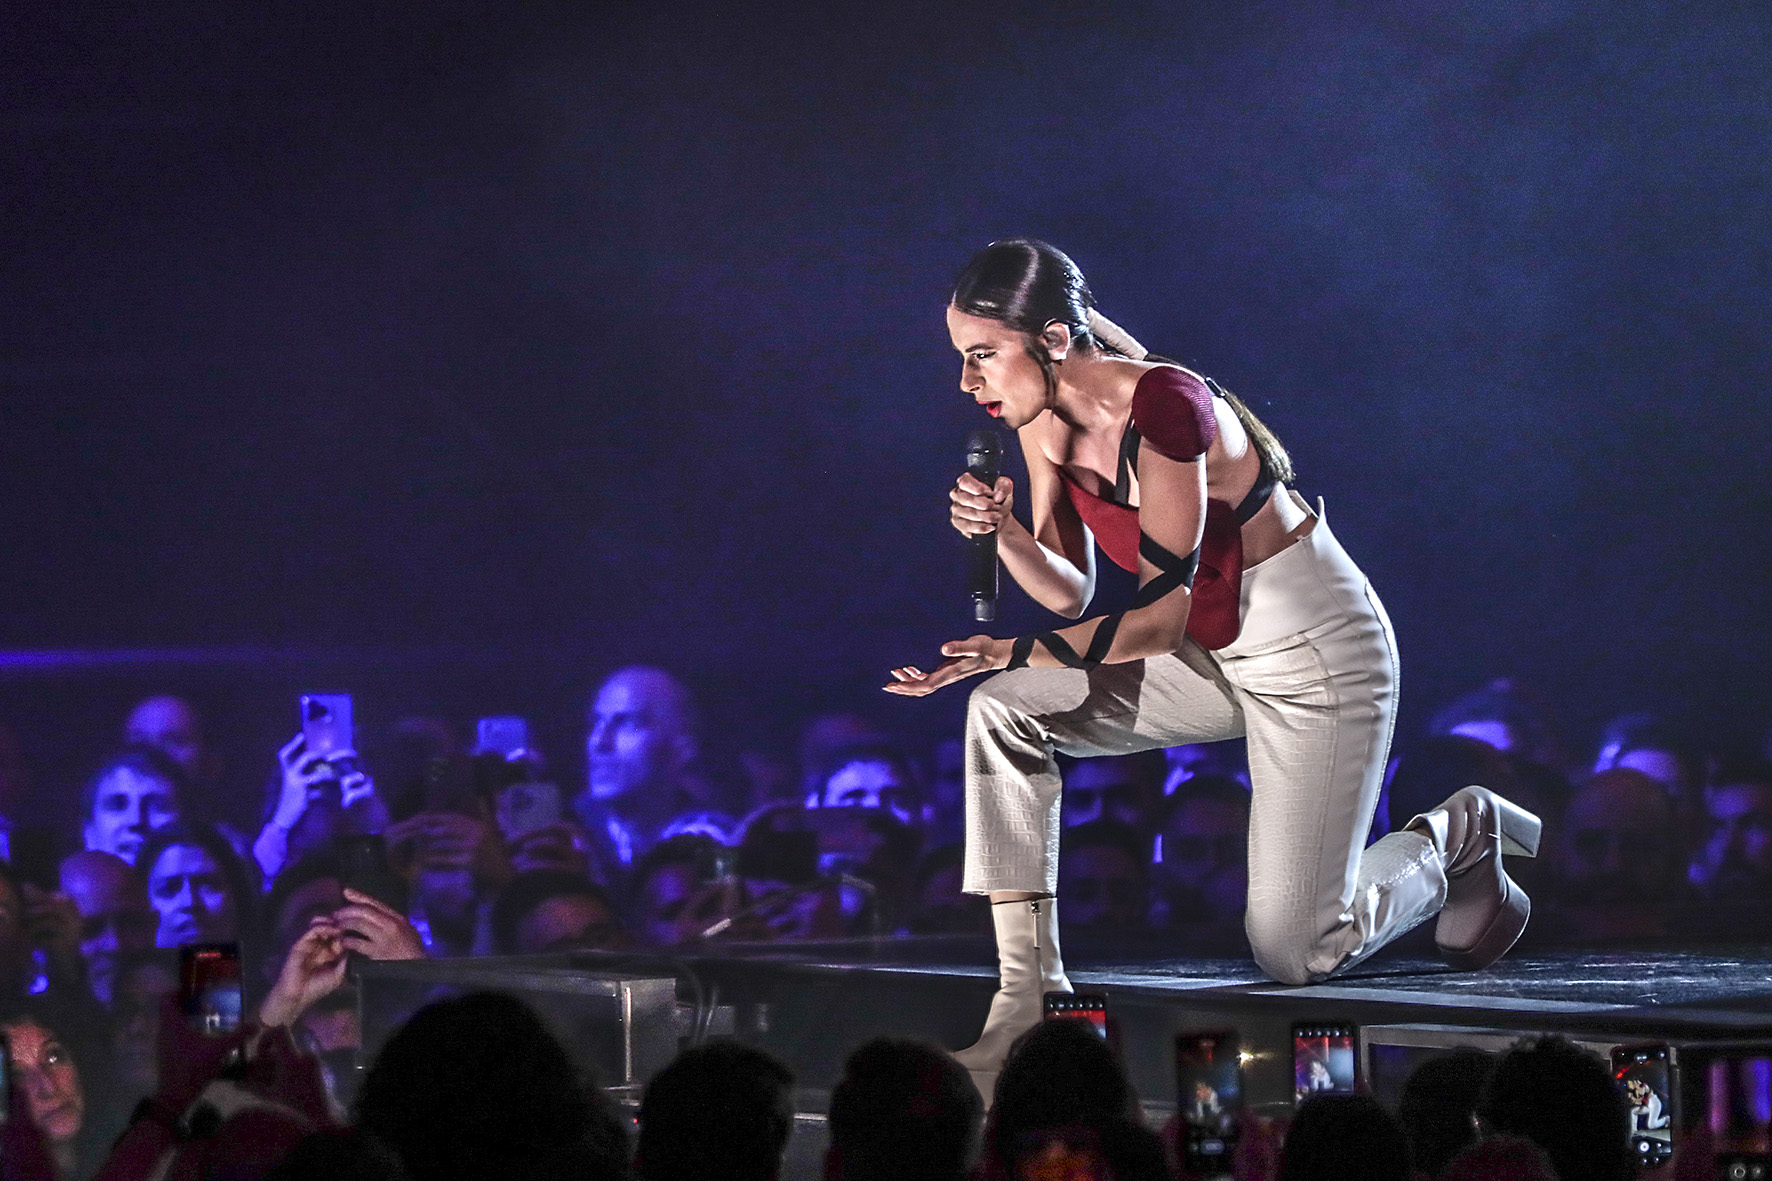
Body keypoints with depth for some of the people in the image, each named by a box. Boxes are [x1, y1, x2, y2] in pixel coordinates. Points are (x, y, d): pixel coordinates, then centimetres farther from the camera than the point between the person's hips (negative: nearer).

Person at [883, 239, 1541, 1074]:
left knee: (1294, 957, -6)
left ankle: (1454, 840, 22)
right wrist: (1003, 534, -17)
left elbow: (1159, 620, -27)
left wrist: (1012, 651, -30)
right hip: (1216, 655, 8)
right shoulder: (1041, 416, -5)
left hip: (1319, 658, -8)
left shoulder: (1161, 407, -30)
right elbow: (1071, 590, 2)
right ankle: (1027, 992, -11)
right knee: (1004, 711, -14)